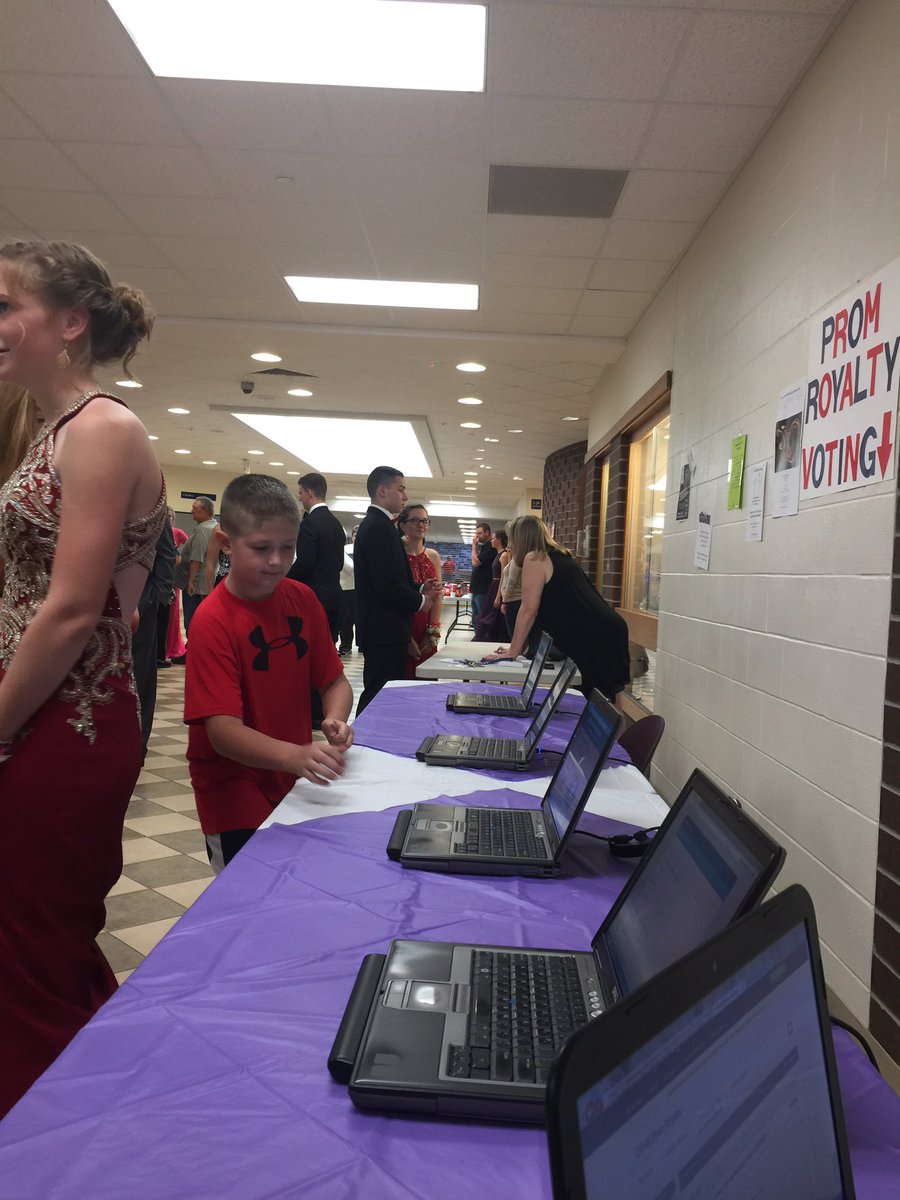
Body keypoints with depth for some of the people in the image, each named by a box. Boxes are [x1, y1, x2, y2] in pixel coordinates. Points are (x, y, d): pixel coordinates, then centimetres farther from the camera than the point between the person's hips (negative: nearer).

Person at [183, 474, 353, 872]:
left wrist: (334, 720, -22)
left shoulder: (303, 600, -5)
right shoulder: (212, 621, -21)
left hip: (293, 779, 5)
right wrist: (296, 756, -44)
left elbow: (334, 680, 1)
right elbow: (222, 729, -28)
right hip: (235, 788, -5)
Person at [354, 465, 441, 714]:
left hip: (378, 628, 11)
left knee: (376, 693, 16)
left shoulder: (372, 524, 16)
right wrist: (420, 601, -8)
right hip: (385, 630, -11)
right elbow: (388, 584, -23)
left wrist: (419, 589, 10)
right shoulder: (380, 527, -16)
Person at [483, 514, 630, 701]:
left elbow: (529, 610, -9)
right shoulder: (560, 557, 22)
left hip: (596, 640, -9)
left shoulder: (534, 559, -5)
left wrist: (513, 652, -1)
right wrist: (518, 646, 28)